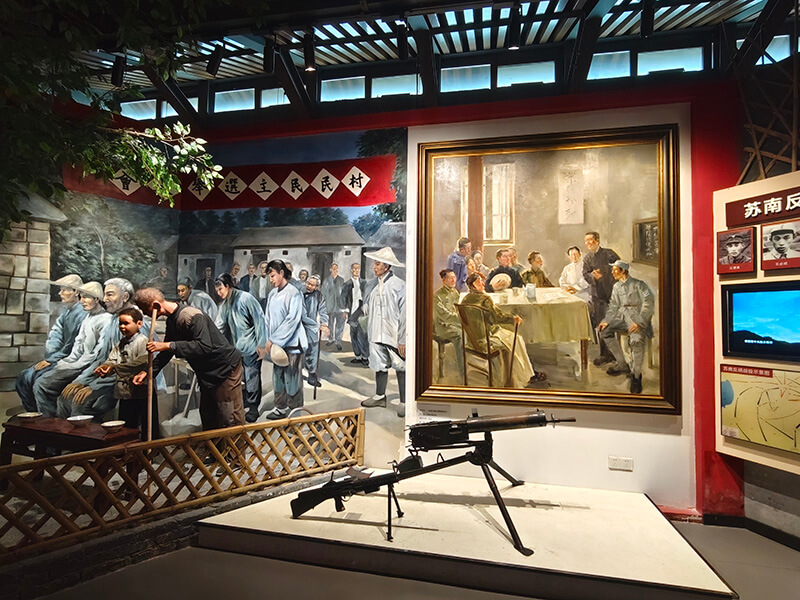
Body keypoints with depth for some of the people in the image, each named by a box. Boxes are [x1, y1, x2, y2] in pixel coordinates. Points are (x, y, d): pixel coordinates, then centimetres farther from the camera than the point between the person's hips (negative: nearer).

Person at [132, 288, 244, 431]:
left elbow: (204, 347, -34)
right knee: (208, 420, 18)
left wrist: (168, 345, -32)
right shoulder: (171, 320, 8)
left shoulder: (191, 316, -24)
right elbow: (166, 350, 16)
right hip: (207, 373, 10)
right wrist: (148, 371, 3)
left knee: (230, 420, -7)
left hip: (226, 368, -10)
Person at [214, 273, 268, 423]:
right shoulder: (225, 304, 10)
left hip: (251, 348, -7)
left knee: (252, 379, -1)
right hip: (237, 349, 7)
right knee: (240, 380, 14)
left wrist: (261, 345, -14)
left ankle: (253, 409, 12)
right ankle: (243, 406, 29)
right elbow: (218, 326, 15)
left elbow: (259, 321, -14)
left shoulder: (246, 299, -14)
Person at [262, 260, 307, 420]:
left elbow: (292, 319, -16)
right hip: (276, 343, 6)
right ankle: (281, 407, 25)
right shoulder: (272, 294, 8)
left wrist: (273, 340, -15)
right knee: (278, 376, 12)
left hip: (291, 343, -6)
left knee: (292, 378, 1)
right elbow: (268, 318, 11)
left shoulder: (293, 293, -11)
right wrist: (269, 341, 1)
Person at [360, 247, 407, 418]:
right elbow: (367, 304, 24)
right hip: (377, 333, 6)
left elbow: (404, 314, -14)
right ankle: (380, 396, 32)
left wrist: (403, 340, -15)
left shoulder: (399, 285, -13)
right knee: (379, 365, 16)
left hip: (394, 335, -6)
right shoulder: (374, 284, 6)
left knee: (400, 368, 5)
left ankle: (404, 402, 15)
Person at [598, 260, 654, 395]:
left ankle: (636, 375, -18)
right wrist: (606, 321, -3)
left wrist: (639, 323, -24)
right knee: (605, 331, -15)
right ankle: (622, 365, -4)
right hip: (623, 316, 7)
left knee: (636, 340, -34)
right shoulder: (616, 286, 16)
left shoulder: (638, 284, -5)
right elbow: (613, 306, 15)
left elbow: (649, 303, -14)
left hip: (638, 317, -7)